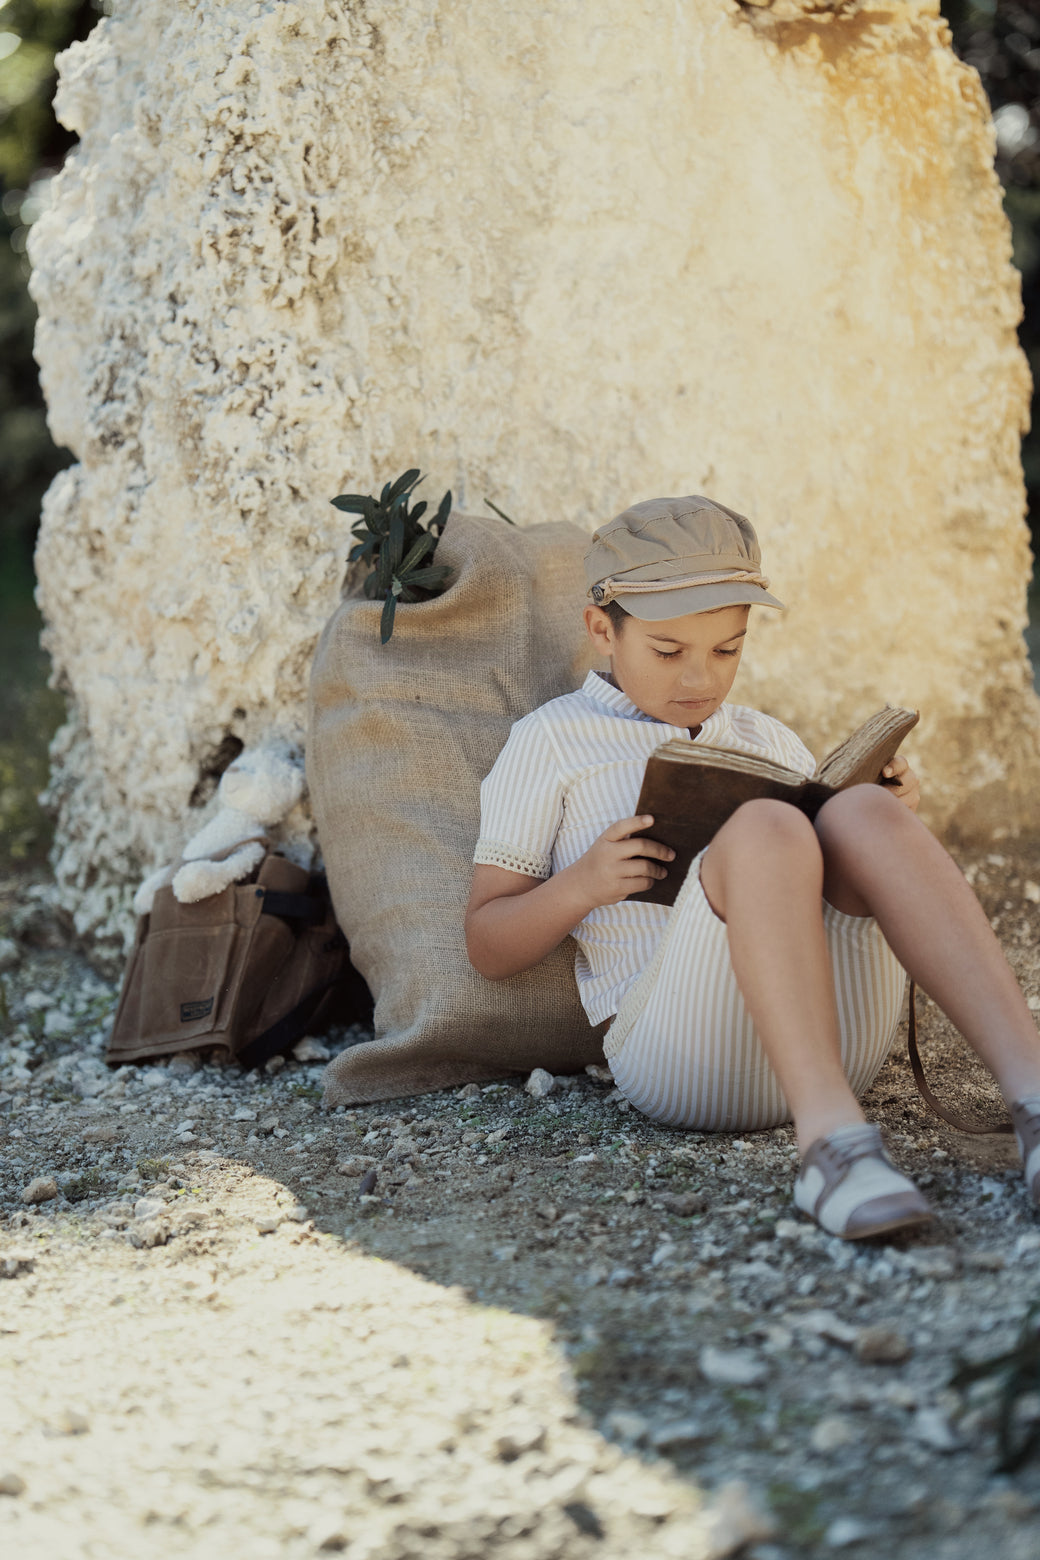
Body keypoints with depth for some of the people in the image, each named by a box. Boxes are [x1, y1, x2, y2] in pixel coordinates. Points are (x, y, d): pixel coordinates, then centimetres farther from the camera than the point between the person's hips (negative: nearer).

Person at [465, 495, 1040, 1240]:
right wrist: (582, 885, -10)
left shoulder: (772, 744, 28)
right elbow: (489, 947, 11)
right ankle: (833, 1141, -48)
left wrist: (892, 816, 7)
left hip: (839, 1040, 4)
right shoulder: (549, 744, 14)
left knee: (861, 813, -26)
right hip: (676, 1052, -4)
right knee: (766, 829, -32)